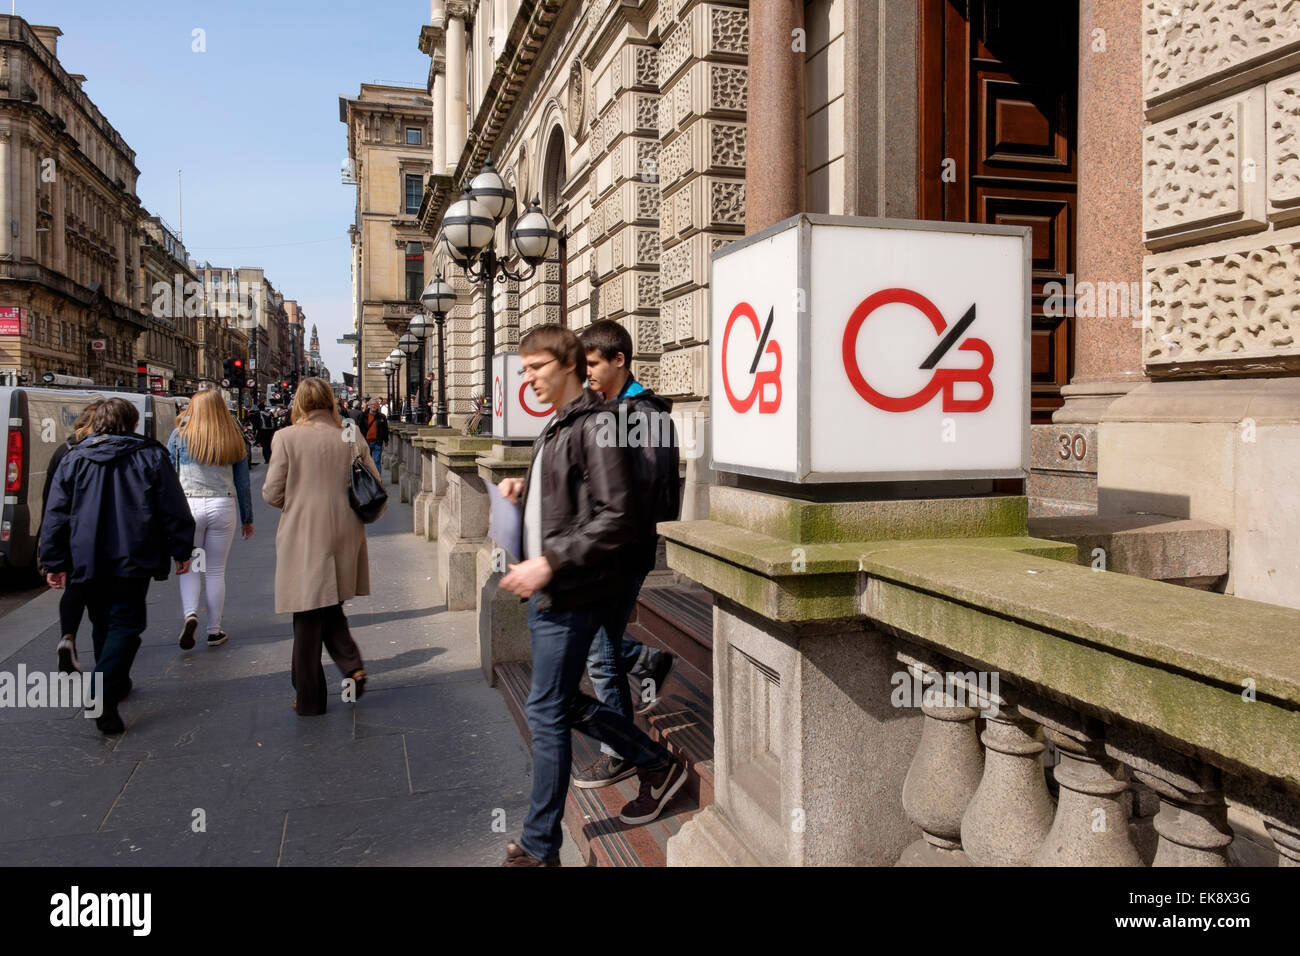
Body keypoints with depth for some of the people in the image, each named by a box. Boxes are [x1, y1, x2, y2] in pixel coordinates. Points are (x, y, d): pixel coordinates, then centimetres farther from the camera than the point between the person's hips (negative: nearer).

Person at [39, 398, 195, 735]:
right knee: (125, 625, -1)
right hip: (132, 559, -3)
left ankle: (115, 684, 32)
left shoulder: (74, 459, 7)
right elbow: (173, 508, -2)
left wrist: (55, 561, 11)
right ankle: (104, 694, -19)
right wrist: (181, 550, 7)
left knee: (103, 624, 20)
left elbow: (56, 514, 7)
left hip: (88, 561, 4)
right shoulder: (151, 455, -1)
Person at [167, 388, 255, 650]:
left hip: (187, 505, -1)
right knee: (216, 570, 9)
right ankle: (214, 631, 15)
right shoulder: (234, 439, 5)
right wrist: (247, 518, 17)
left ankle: (190, 614, -13)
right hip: (223, 507, 1)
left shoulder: (180, 435, 2)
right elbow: (243, 483, 9)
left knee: (189, 567, 11)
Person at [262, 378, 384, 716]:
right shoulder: (349, 437, 0)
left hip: (303, 538, -3)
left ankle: (310, 698, 15)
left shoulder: (287, 437, -8)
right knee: (331, 608, 21)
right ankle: (353, 665, 2)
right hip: (343, 538, 3)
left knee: (307, 619, 6)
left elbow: (271, 493, -6)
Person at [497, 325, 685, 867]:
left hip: (572, 596, -10)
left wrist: (551, 562, -24)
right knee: (564, 705, 17)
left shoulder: (592, 426, -14)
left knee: (546, 712, -2)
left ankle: (539, 848, 12)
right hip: (546, 592, 10)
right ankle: (658, 765, 33)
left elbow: (614, 519, -21)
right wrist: (524, 490, 7)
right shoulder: (556, 429, 16)